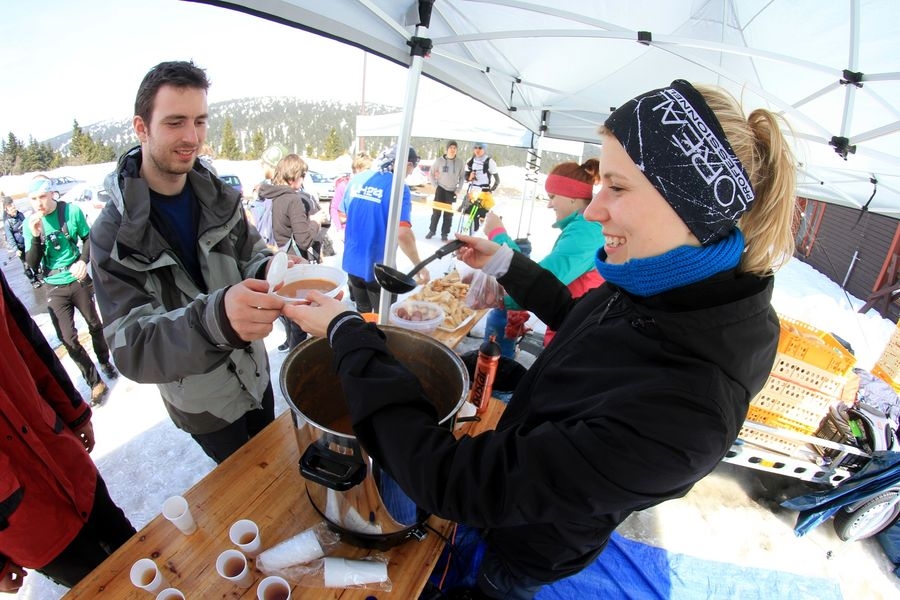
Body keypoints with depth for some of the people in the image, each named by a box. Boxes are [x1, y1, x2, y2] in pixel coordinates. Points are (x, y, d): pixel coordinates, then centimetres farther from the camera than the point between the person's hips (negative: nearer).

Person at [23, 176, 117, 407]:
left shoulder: (72, 211, -11)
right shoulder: (30, 223, -8)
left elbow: (88, 238, 4)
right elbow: (32, 265, -7)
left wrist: (83, 260, -13)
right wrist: (35, 237, -22)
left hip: (79, 281, 0)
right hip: (55, 288, 0)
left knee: (95, 325, 17)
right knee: (68, 339, -3)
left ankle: (105, 362, 43)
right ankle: (95, 383, 10)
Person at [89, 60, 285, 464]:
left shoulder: (219, 196, -9)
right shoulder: (114, 235, -22)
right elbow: (130, 348, -28)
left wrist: (268, 269, -32)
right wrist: (215, 319, -51)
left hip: (256, 374, 4)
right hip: (202, 403, -4)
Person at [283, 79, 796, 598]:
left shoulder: (682, 406, -43)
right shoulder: (667, 288, -19)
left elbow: (455, 482, -39)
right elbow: (580, 318, 4)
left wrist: (346, 332, -31)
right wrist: (507, 264, 4)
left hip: (532, 547, -5)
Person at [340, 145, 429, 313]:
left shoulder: (356, 179, 3)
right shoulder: (399, 188, -16)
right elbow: (402, 233, -25)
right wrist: (419, 266, -15)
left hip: (352, 262, 6)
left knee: (362, 313, 24)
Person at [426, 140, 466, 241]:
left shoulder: (460, 162, -4)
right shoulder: (440, 160, -5)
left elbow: (462, 177, 5)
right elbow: (431, 173, 5)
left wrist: (458, 190, -2)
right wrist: (435, 185, -1)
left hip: (452, 191, 1)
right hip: (440, 189, -1)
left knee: (448, 214, 4)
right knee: (436, 211, 2)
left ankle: (444, 233, 13)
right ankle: (432, 231, 15)